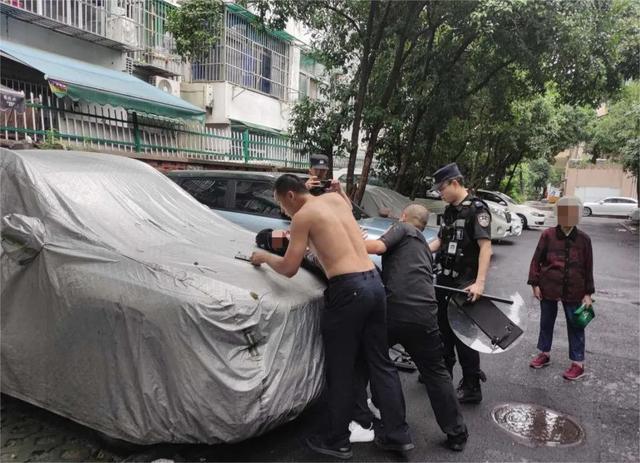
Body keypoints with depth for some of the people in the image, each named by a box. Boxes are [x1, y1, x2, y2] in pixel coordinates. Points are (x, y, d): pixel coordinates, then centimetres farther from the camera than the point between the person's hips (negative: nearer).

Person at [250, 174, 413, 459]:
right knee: (380, 362, 16)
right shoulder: (335, 199, 17)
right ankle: (398, 434, 24)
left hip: (348, 290, -7)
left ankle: (337, 442, 22)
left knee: (340, 371, 7)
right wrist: (293, 237, 37)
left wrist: (265, 257, 14)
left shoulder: (303, 215, -4)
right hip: (374, 283, 8)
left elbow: (289, 269, -4)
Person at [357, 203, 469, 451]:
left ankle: (359, 419, 17)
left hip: (393, 311, -5)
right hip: (424, 315, 5)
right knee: (435, 373, 21)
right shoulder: (425, 247, 31)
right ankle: (456, 434, 27)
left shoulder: (402, 228, 11)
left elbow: (379, 246, -9)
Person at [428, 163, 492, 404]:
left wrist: (479, 283, -29)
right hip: (444, 280, 8)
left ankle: (471, 388, 13)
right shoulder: (449, 210, 12)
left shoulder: (476, 209, -14)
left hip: (464, 284, -8)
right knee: (443, 328, 18)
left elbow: (485, 247, -21)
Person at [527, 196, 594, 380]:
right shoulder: (548, 235, -6)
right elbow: (536, 260, -1)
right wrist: (535, 284, -5)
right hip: (548, 288, 1)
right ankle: (544, 354, 35)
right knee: (546, 322, 16)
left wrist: (588, 293, 1)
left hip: (573, 291, -1)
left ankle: (578, 363, 22)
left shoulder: (584, 239, -4)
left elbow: (588, 268, 2)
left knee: (575, 326, 8)